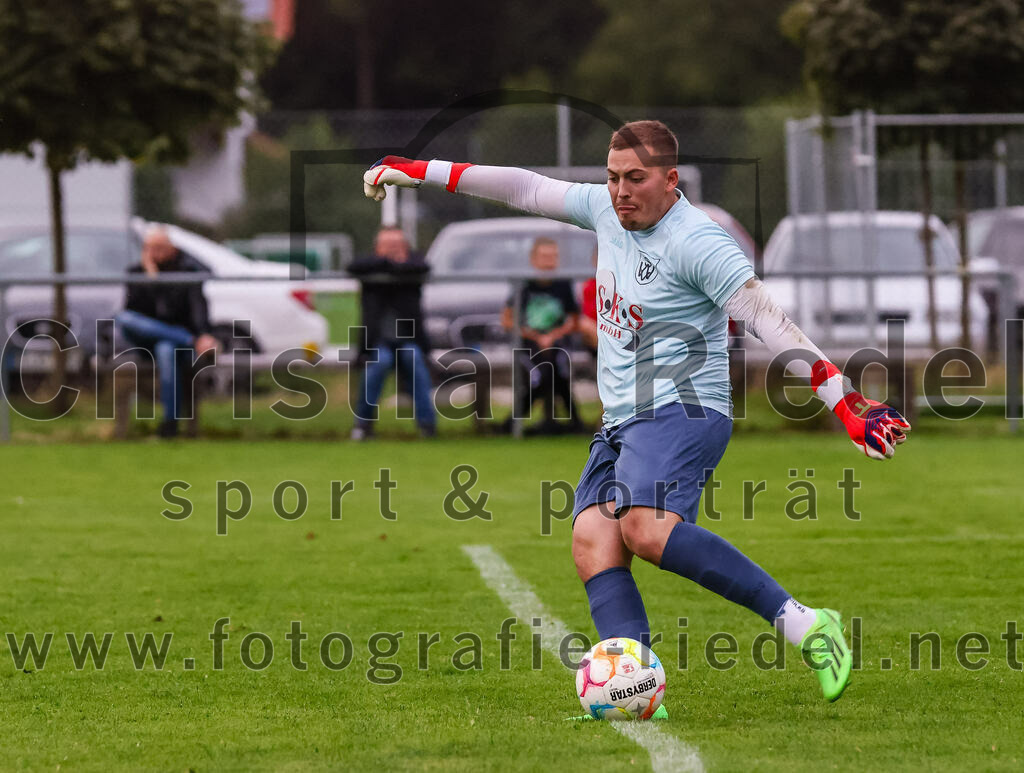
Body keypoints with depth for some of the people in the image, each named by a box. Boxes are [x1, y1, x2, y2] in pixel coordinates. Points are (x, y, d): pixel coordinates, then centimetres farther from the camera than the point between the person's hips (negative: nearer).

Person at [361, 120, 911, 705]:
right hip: (622, 424, 9)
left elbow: (769, 321, -17)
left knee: (647, 530, -31)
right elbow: (528, 190, 22)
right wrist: (420, 172, 25)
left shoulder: (695, 241, -13)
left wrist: (847, 405, -23)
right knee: (593, 543, -12)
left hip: (680, 411, -9)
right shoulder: (607, 210, 11)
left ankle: (801, 623, -30)